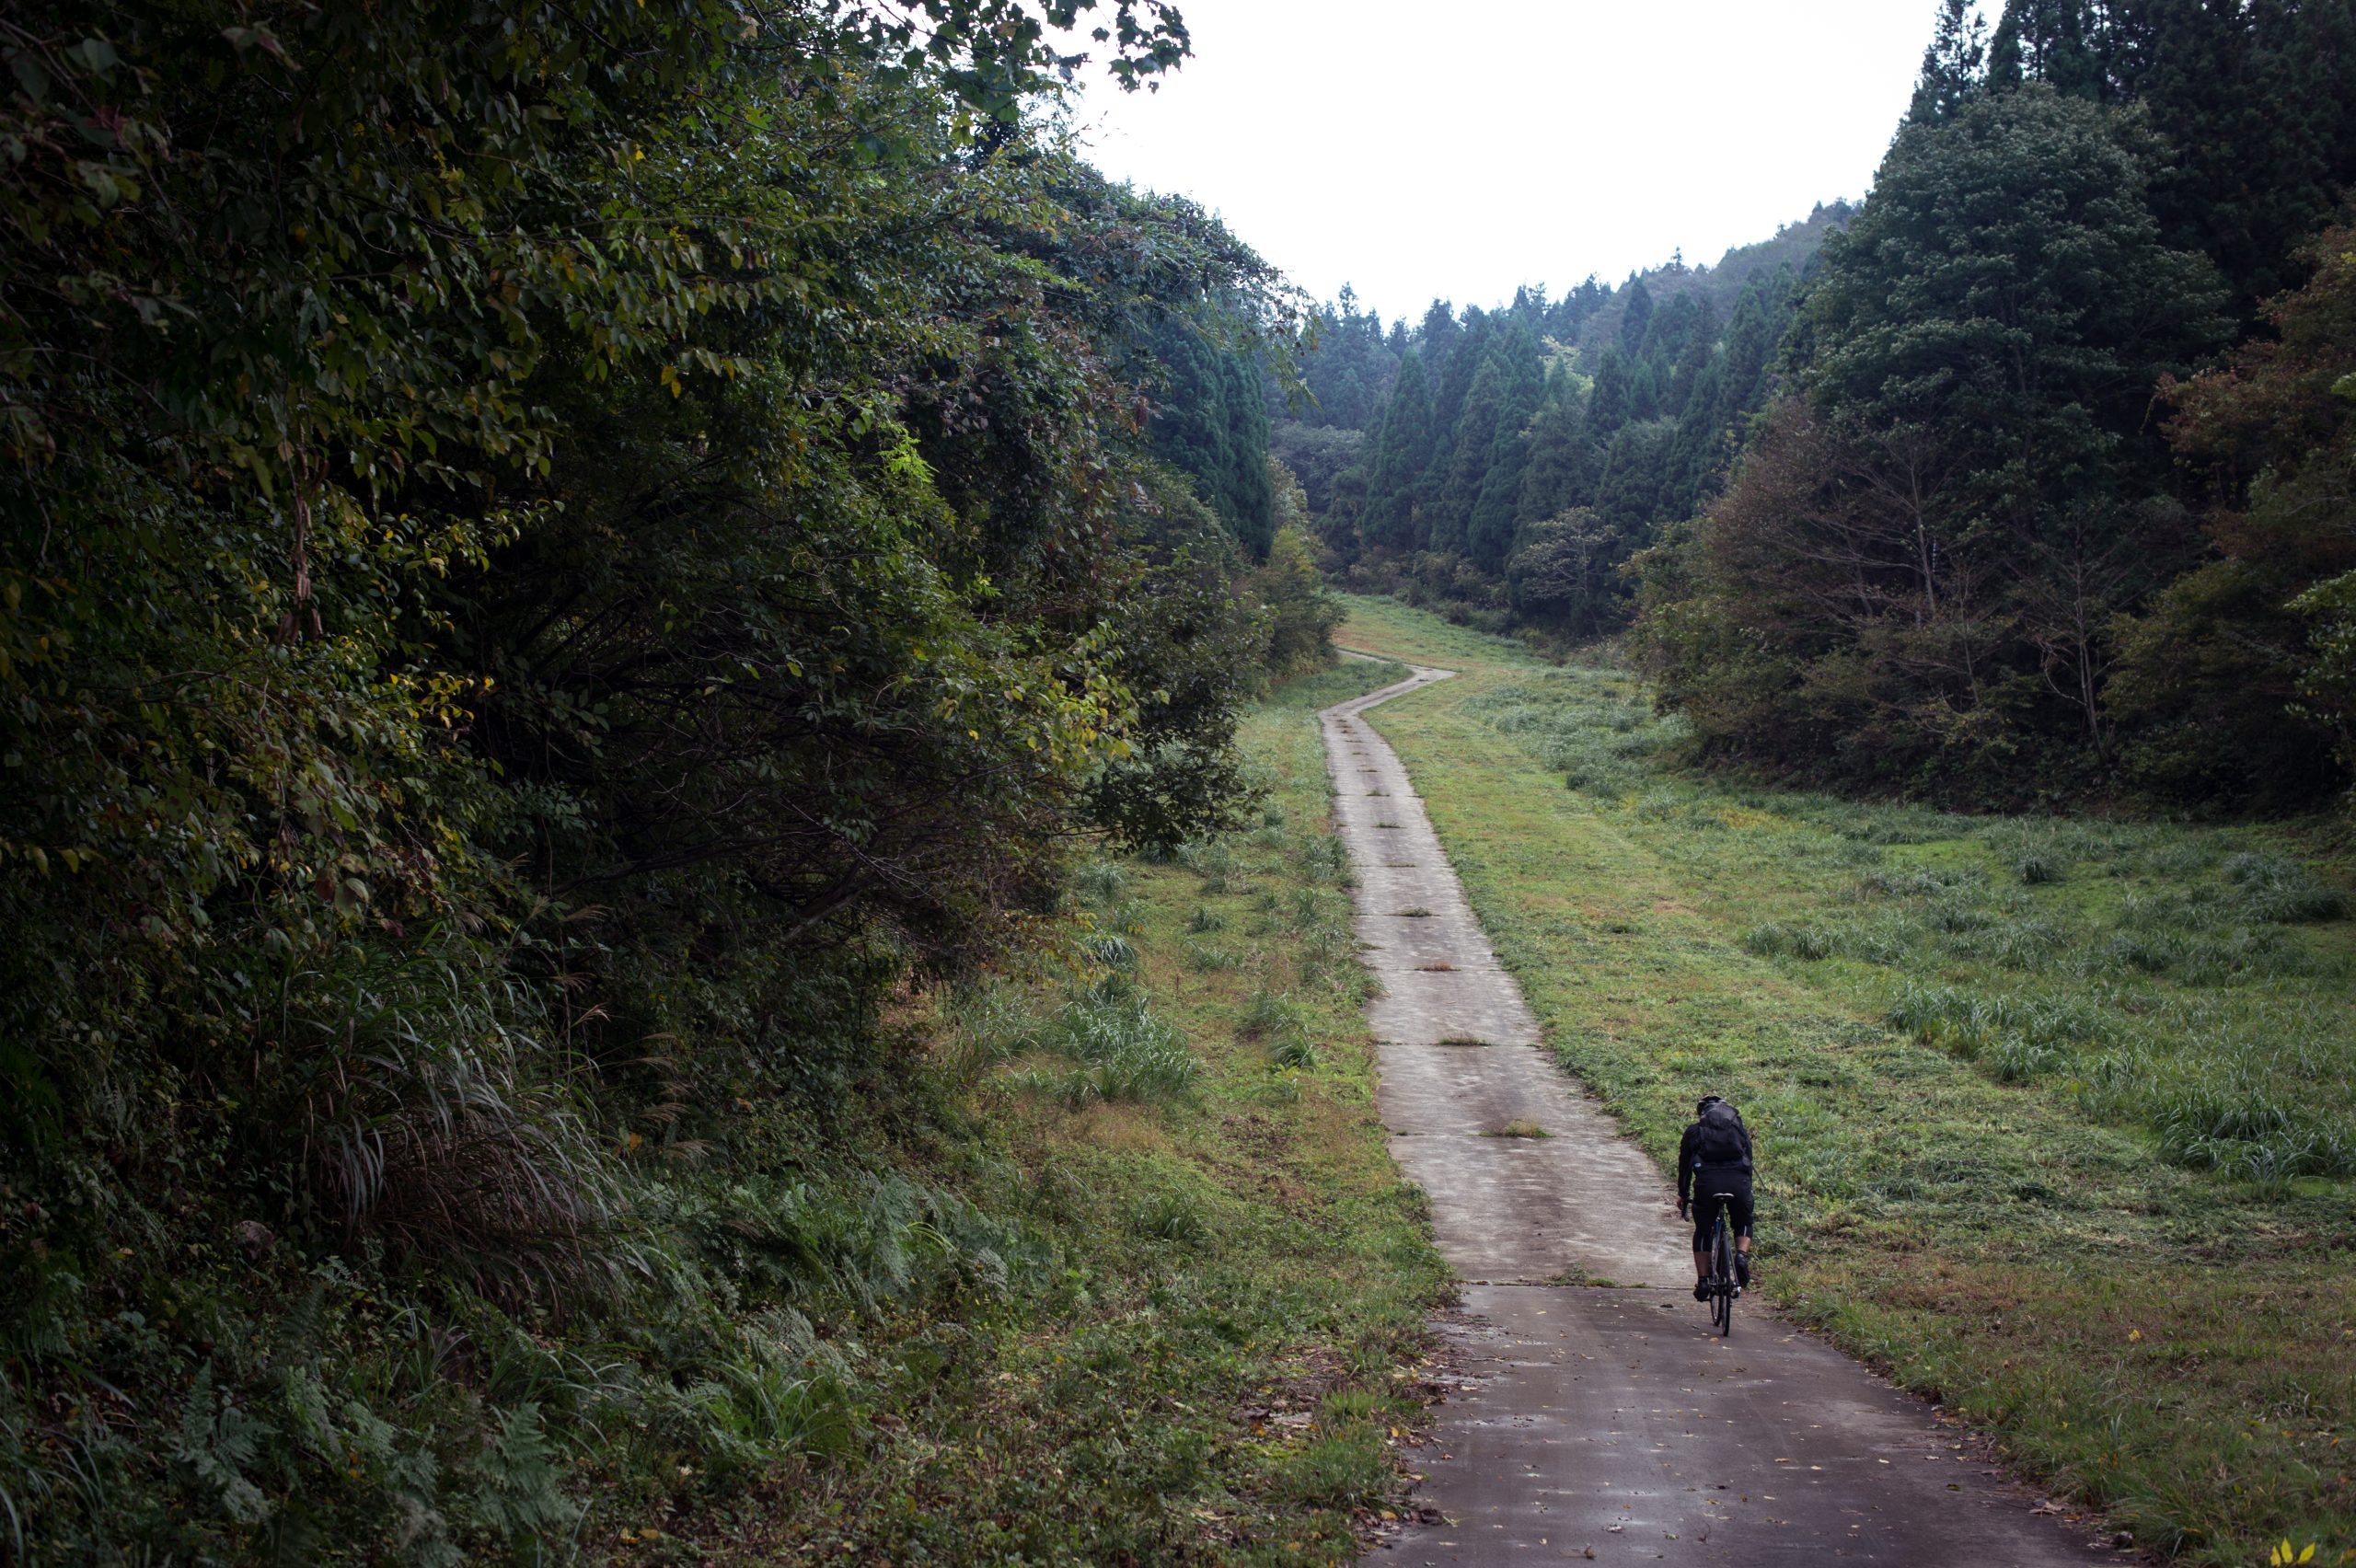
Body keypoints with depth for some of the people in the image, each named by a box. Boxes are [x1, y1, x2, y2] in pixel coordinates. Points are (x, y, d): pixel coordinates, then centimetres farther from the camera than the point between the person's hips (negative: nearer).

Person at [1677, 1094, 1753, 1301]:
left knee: (1702, 1233, 17)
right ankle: (1742, 1256, -4)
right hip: (1738, 1181, 1)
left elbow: (1684, 1165, 22)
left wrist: (1683, 1195, 32)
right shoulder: (1739, 1129, 25)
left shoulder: (1693, 1131, 21)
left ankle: (1703, 1281, 10)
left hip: (1706, 1182, -1)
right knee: (1743, 1225, 25)